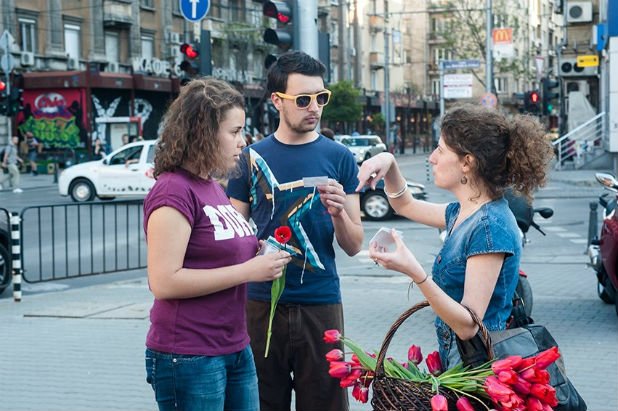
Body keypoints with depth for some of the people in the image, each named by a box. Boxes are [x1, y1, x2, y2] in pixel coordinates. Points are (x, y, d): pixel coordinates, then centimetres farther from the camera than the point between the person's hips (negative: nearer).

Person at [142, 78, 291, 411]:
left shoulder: (213, 188, 12)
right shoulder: (174, 191, -14)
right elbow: (164, 281, -22)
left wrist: (261, 258, 4)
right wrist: (247, 271, -20)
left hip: (236, 351, 9)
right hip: (189, 358, -8)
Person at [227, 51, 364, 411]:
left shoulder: (339, 158, 3)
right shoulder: (252, 158, 5)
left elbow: (354, 246, 2)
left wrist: (338, 212, -17)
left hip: (320, 303, -1)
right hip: (261, 303, 1)